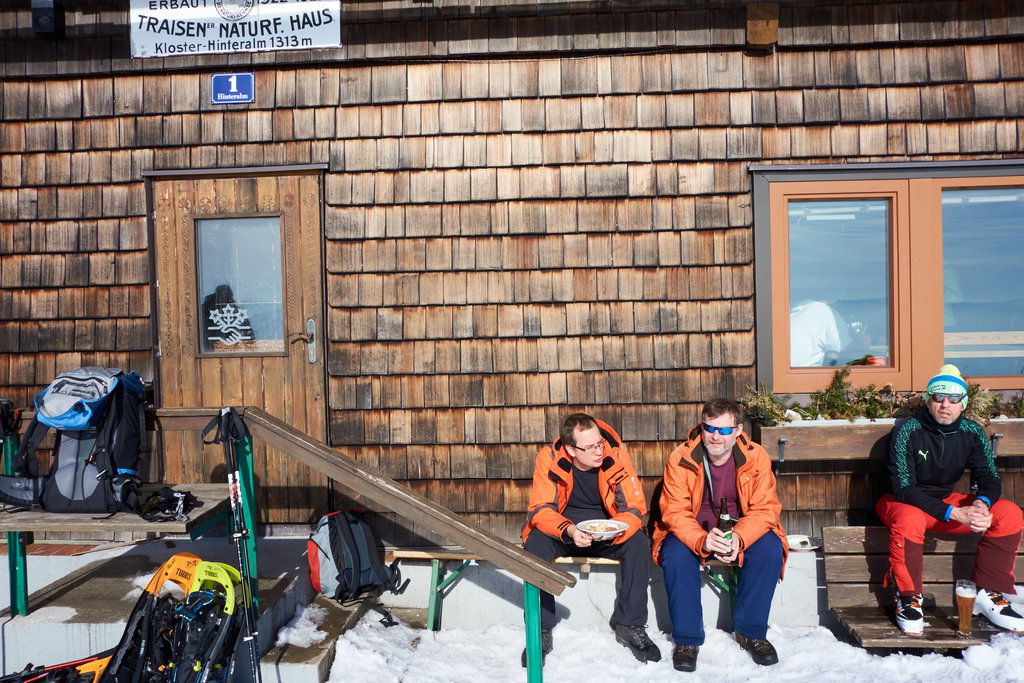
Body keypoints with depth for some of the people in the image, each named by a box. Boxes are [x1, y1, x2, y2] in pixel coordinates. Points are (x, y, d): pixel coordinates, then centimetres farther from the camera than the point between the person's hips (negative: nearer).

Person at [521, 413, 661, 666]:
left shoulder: (616, 455, -16)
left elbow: (635, 507, -12)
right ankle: (540, 631, -16)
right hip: (562, 529, -1)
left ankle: (630, 625, -8)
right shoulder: (549, 458, -18)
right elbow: (541, 509, -18)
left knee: (639, 544, -26)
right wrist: (569, 530, -38)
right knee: (535, 544, -30)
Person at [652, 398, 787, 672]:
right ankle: (687, 639, -11)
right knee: (675, 554, -31)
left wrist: (739, 538, -34)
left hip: (743, 532, 2)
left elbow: (765, 508, -14)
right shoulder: (680, 459, -17)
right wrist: (702, 541, -39)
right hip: (691, 532, -1)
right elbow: (675, 511, -19)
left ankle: (750, 632, -6)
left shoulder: (756, 457, -12)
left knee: (770, 550, -26)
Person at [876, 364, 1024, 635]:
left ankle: (986, 593, -3)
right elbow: (904, 489, -25)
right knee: (909, 518, -39)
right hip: (904, 502, -5)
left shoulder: (972, 433, -5)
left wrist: (982, 503, -28)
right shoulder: (907, 431, -21)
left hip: (947, 500, 5)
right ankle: (908, 598, -18)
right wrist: (954, 514, -34)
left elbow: (990, 478, -3)